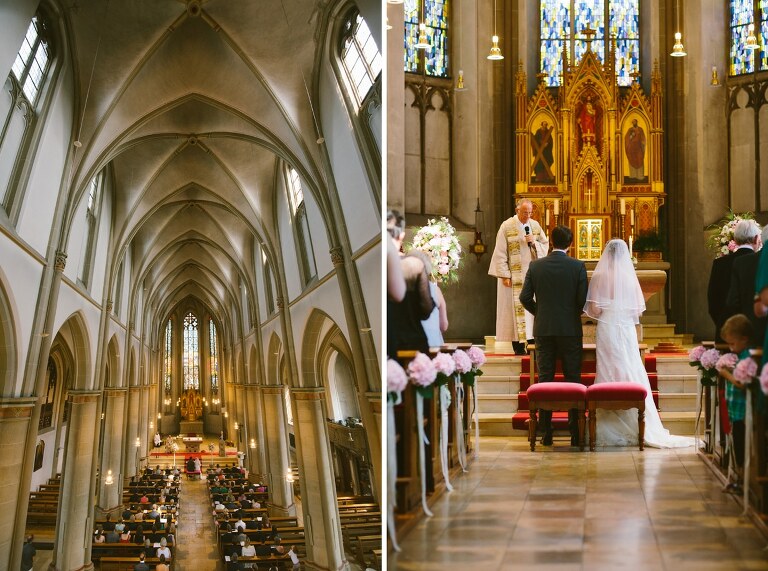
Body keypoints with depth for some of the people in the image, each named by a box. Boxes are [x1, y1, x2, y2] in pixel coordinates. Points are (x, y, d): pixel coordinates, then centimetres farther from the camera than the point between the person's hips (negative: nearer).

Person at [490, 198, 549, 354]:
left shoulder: (535, 226, 8)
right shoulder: (507, 226, -5)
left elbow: (546, 246, 12)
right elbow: (500, 252, -7)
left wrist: (535, 242, -9)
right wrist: (504, 275, -12)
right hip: (514, 275, -4)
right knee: (516, 307, -5)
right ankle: (518, 345, -4)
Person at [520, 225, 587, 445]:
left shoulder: (535, 266, -1)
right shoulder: (578, 266, -6)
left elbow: (525, 297, -2)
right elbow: (583, 299, -8)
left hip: (543, 330, 1)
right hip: (570, 329, -1)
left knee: (544, 380, 5)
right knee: (573, 381, 5)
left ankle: (546, 433, 5)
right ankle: (575, 433, 4)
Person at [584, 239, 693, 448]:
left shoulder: (599, 277, -7)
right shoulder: (630, 277, -1)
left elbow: (594, 310, -9)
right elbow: (639, 311, 2)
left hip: (606, 330, -1)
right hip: (627, 331, 1)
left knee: (608, 377, 3)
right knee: (632, 376, 7)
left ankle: (610, 431, 4)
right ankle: (636, 428, 6)